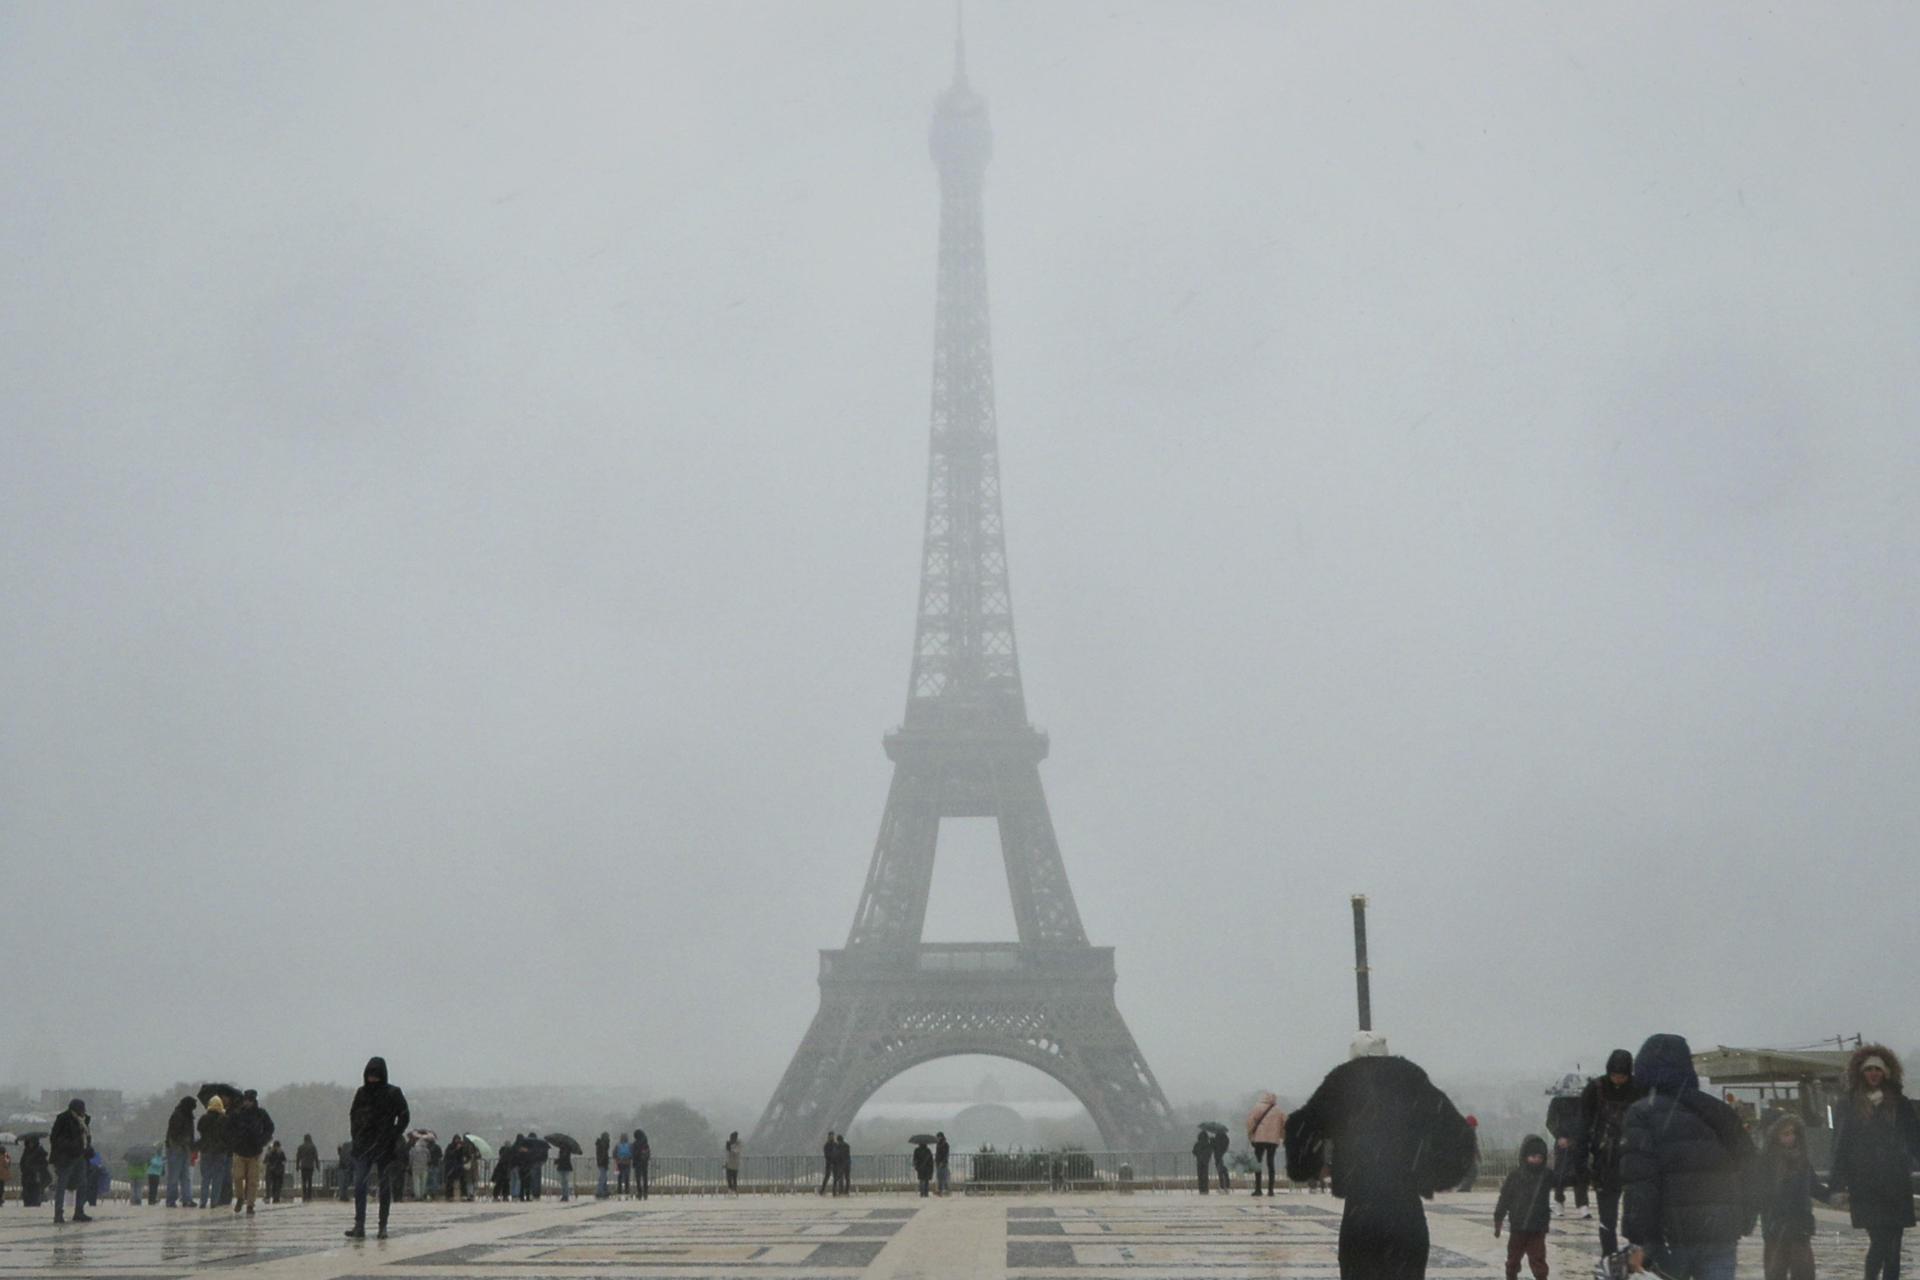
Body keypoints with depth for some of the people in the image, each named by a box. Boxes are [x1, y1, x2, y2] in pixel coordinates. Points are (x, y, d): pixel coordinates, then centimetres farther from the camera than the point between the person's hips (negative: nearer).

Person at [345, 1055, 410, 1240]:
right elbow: (353, 1115, 17)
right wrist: (356, 1136, 5)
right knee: (359, 1184, -9)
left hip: (385, 1147, -2)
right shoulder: (362, 1093, 8)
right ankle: (359, 1226, -11)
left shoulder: (393, 1093, -2)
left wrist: (393, 1137, -9)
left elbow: (404, 1117, -1)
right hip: (363, 1147, 2)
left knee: (385, 1187, 3)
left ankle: (383, 1226, 9)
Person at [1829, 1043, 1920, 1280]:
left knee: (1893, 1245, 1)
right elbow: (1840, 1149, 6)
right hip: (1864, 1187, -2)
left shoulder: (1899, 1105, 10)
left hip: (1896, 1183, 2)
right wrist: (1838, 1186, -1)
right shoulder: (1848, 1108, 6)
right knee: (1880, 1240, -12)